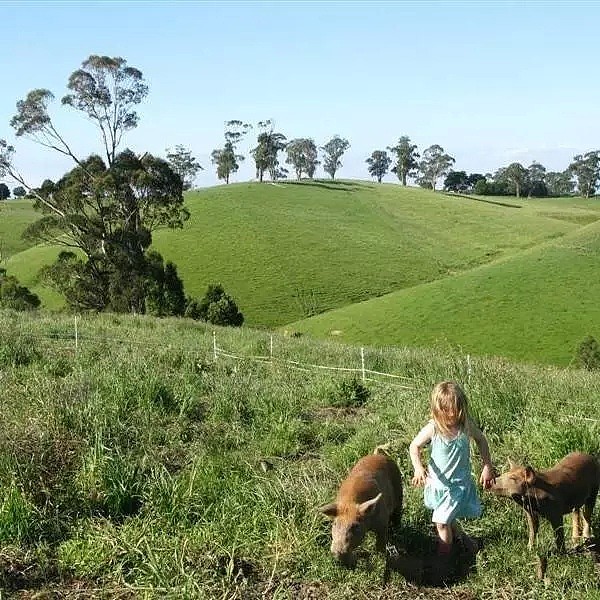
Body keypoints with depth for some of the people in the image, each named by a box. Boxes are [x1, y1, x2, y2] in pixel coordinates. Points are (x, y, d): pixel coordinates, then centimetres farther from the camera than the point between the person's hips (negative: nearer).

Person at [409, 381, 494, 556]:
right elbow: (414, 446, -8)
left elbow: (481, 440, 1)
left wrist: (487, 467, 0)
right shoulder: (433, 429, -22)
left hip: (459, 482, -1)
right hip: (437, 481, 1)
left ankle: (444, 553, 25)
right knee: (447, 517, 21)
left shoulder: (467, 426, -19)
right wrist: (418, 467, -25)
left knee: (442, 521, 0)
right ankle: (458, 534, 51)